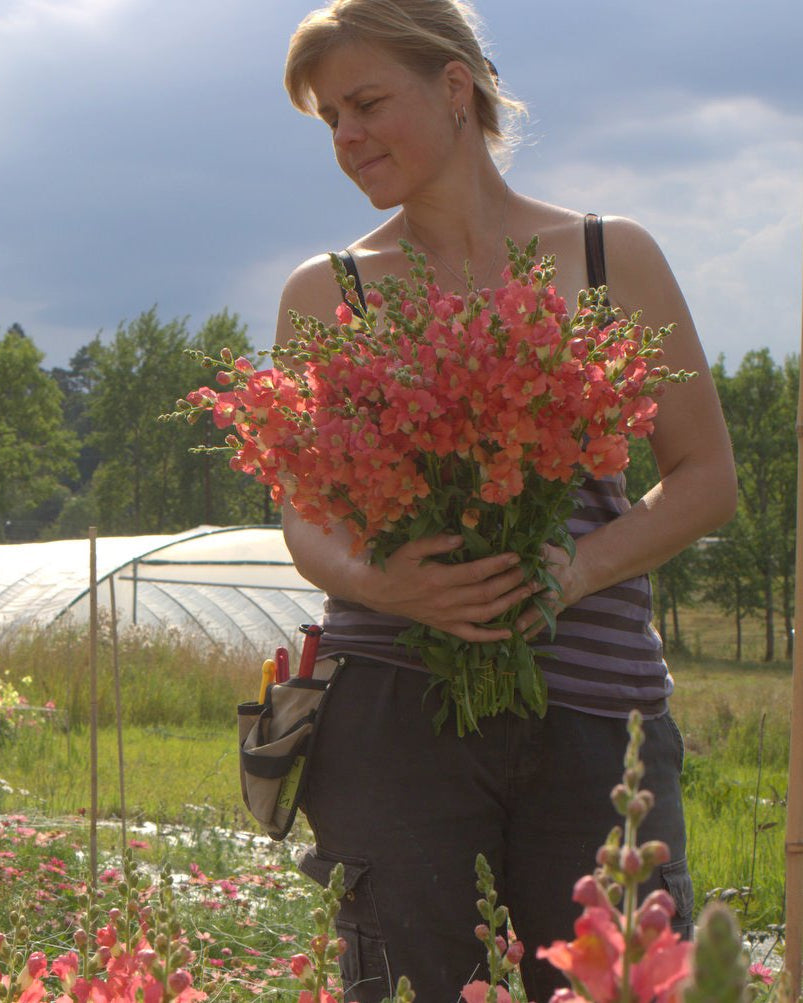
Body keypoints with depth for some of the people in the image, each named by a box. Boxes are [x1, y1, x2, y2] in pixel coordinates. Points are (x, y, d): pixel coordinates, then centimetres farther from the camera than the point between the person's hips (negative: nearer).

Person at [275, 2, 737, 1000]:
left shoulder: (611, 259, 10)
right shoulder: (325, 292, 11)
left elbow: (706, 479, 9)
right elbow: (305, 519, 8)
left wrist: (582, 565, -10)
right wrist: (375, 583, -16)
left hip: (594, 700, 0)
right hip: (396, 702, 0)